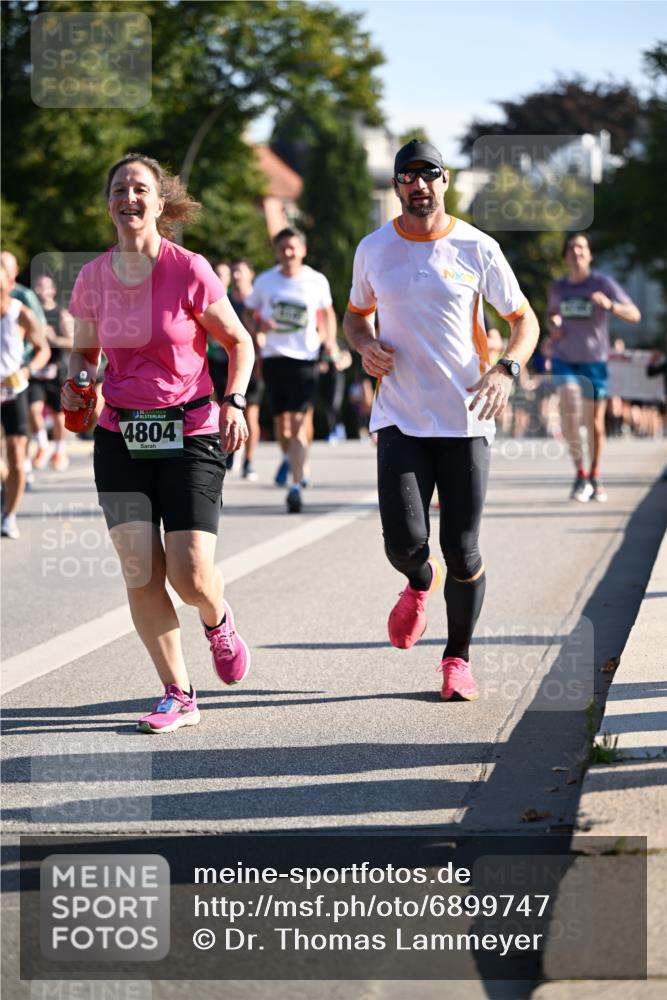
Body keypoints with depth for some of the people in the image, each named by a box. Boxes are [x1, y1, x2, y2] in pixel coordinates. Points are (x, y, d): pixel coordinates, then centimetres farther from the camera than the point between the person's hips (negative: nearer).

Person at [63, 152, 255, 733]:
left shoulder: (189, 271, -8)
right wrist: (77, 383, -4)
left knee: (190, 576, -11)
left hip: (189, 432, -3)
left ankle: (218, 621, 27)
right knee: (140, 574, -7)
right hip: (121, 435, 3)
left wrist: (234, 402, -12)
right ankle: (179, 697, 8)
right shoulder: (94, 278, 2)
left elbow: (239, 341, 2)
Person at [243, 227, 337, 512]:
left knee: (298, 422, -12)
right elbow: (248, 313, 15)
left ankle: (296, 486, -17)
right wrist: (258, 326, -6)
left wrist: (330, 339, 4)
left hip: (304, 357, -3)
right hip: (273, 356, 3)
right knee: (281, 420, 8)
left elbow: (327, 312, 19)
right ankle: (291, 464, 29)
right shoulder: (265, 281, 5)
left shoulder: (317, 281, 2)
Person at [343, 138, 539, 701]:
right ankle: (419, 583, 24)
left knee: (462, 553, -2)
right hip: (400, 420, 1)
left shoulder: (477, 248, -1)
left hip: (466, 419, -1)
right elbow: (356, 314, 21)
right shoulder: (374, 249, 5)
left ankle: (458, 658, 21)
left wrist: (506, 370, -14)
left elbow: (525, 320, 6)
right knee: (405, 543, -14)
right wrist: (365, 346, -2)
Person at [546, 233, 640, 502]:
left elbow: (635, 315, -14)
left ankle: (594, 476, 24)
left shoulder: (602, 283, -8)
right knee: (569, 411, -20)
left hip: (594, 361, -2)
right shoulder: (558, 288, 4)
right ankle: (579, 473, -10)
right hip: (565, 360, 2)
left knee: (595, 421, 4)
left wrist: (609, 305, -33)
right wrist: (553, 326, 2)